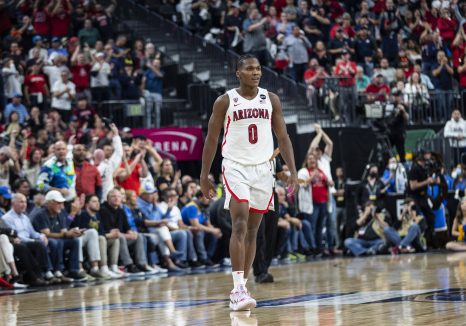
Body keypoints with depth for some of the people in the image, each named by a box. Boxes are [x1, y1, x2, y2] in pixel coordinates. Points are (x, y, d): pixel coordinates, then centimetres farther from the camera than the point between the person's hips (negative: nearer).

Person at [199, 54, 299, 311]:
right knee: (239, 226, -17)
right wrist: (204, 176, 0)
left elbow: (283, 137, 7)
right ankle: (238, 289, -20)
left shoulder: (271, 100, 6)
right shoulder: (225, 101, -2)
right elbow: (211, 140, 3)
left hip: (263, 168, 4)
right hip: (235, 167, -4)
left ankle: (241, 287, 15)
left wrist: (293, 170, -2)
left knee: (252, 231, 6)